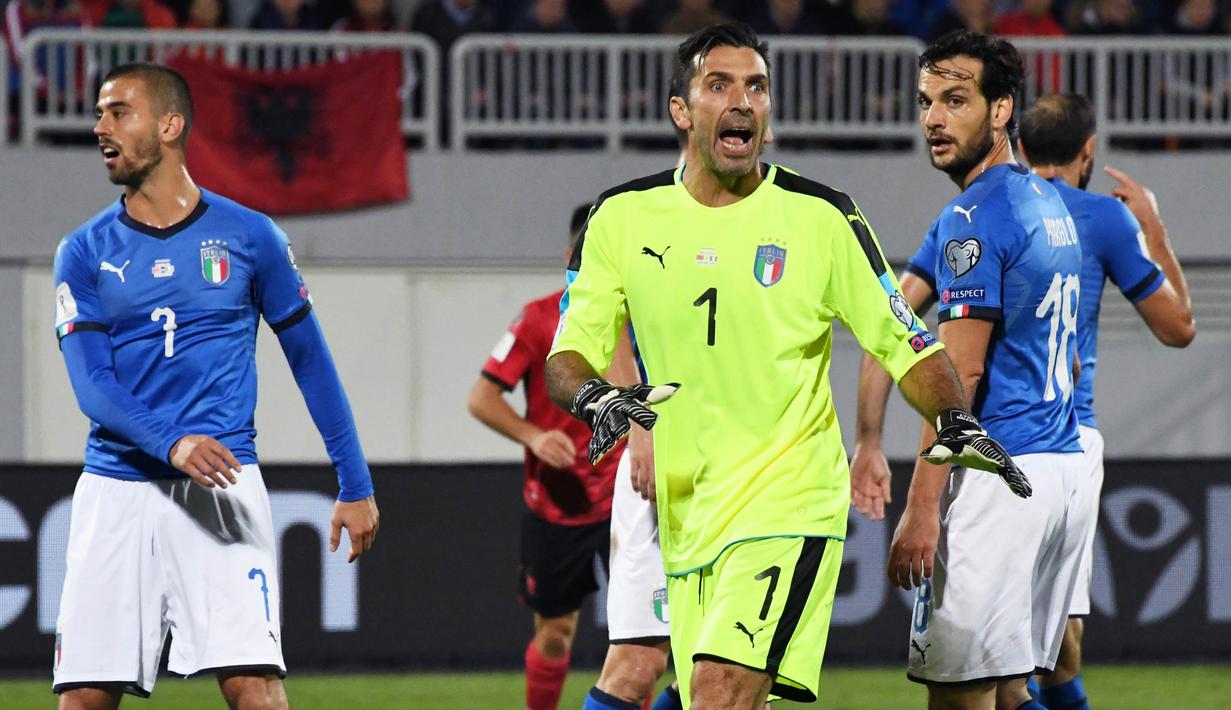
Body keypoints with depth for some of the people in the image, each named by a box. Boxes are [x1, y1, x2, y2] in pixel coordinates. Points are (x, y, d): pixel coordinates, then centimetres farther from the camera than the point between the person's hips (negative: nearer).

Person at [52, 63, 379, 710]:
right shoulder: (85, 252, 7)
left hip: (222, 487, -2)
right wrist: (171, 443, -23)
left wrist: (355, 486, 9)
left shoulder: (248, 237, 5)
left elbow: (311, 362, 12)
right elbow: (91, 384, -4)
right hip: (116, 487, 2)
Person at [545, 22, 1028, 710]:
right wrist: (596, 397, -18)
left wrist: (957, 422, -15)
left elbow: (904, 343, 3)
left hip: (790, 498, -4)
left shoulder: (822, 217, -2)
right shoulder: (623, 218, 5)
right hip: (685, 513, 4)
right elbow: (569, 356, 5)